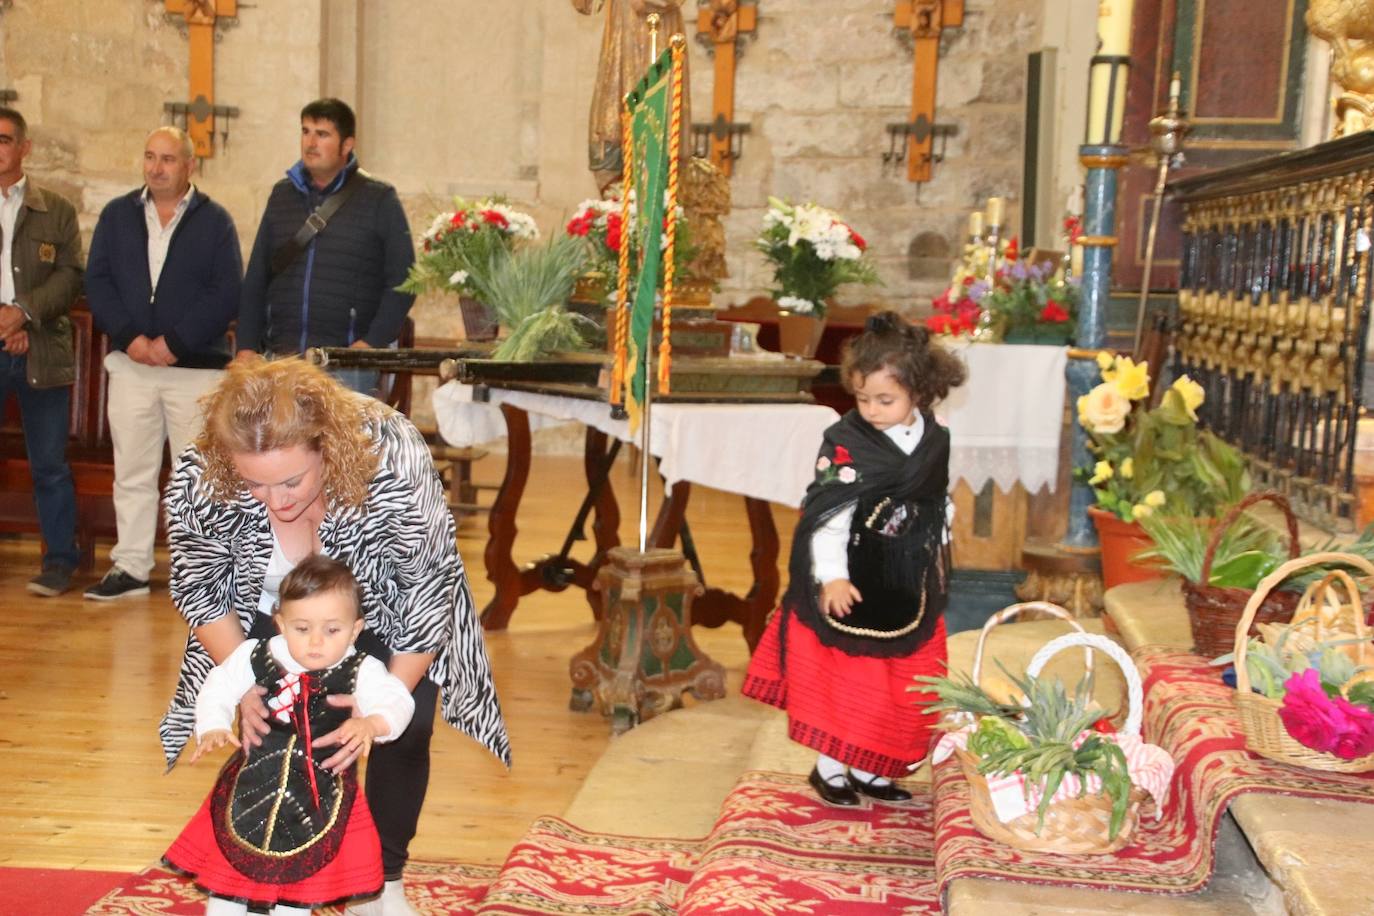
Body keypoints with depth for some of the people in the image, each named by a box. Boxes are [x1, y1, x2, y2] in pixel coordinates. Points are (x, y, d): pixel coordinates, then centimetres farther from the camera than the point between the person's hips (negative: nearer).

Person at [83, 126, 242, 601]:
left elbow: (227, 294, -6)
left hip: (196, 366, -3)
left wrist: (174, 342, -13)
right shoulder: (117, 215, 10)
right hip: (130, 365, 3)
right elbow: (97, 281, 5)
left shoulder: (215, 221, 1)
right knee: (132, 472, 7)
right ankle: (130, 567, 15)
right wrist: (129, 337, -10)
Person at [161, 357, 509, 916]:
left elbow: (430, 594, -27)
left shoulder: (393, 458, -41)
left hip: (383, 610, -1)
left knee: (408, 724, -13)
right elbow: (200, 592, -13)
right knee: (268, 727, -10)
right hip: (273, 611, 2)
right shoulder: (199, 477, -33)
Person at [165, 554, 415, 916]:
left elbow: (396, 701, -30)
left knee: (304, 878, 16)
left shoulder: (360, 671, -18)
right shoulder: (255, 657, -11)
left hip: (321, 796, -1)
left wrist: (372, 723, -52)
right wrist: (213, 729, -21)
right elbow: (217, 690, -2)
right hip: (252, 787, 2)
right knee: (228, 869, 17)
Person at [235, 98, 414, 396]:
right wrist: (247, 347, 6)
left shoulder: (379, 200, 2)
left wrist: (372, 343, -12)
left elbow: (401, 282, -2)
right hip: (277, 358, 4)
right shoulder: (282, 195, 15)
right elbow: (255, 279, 16)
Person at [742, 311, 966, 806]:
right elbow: (827, 516, -21)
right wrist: (831, 576, -31)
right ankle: (829, 767, 21)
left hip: (908, 591, 5)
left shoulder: (936, 441, -1)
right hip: (851, 587, -5)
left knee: (899, 688, 13)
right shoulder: (846, 444, -17)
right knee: (842, 681, 3)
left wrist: (938, 557, 18)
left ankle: (869, 770, 28)